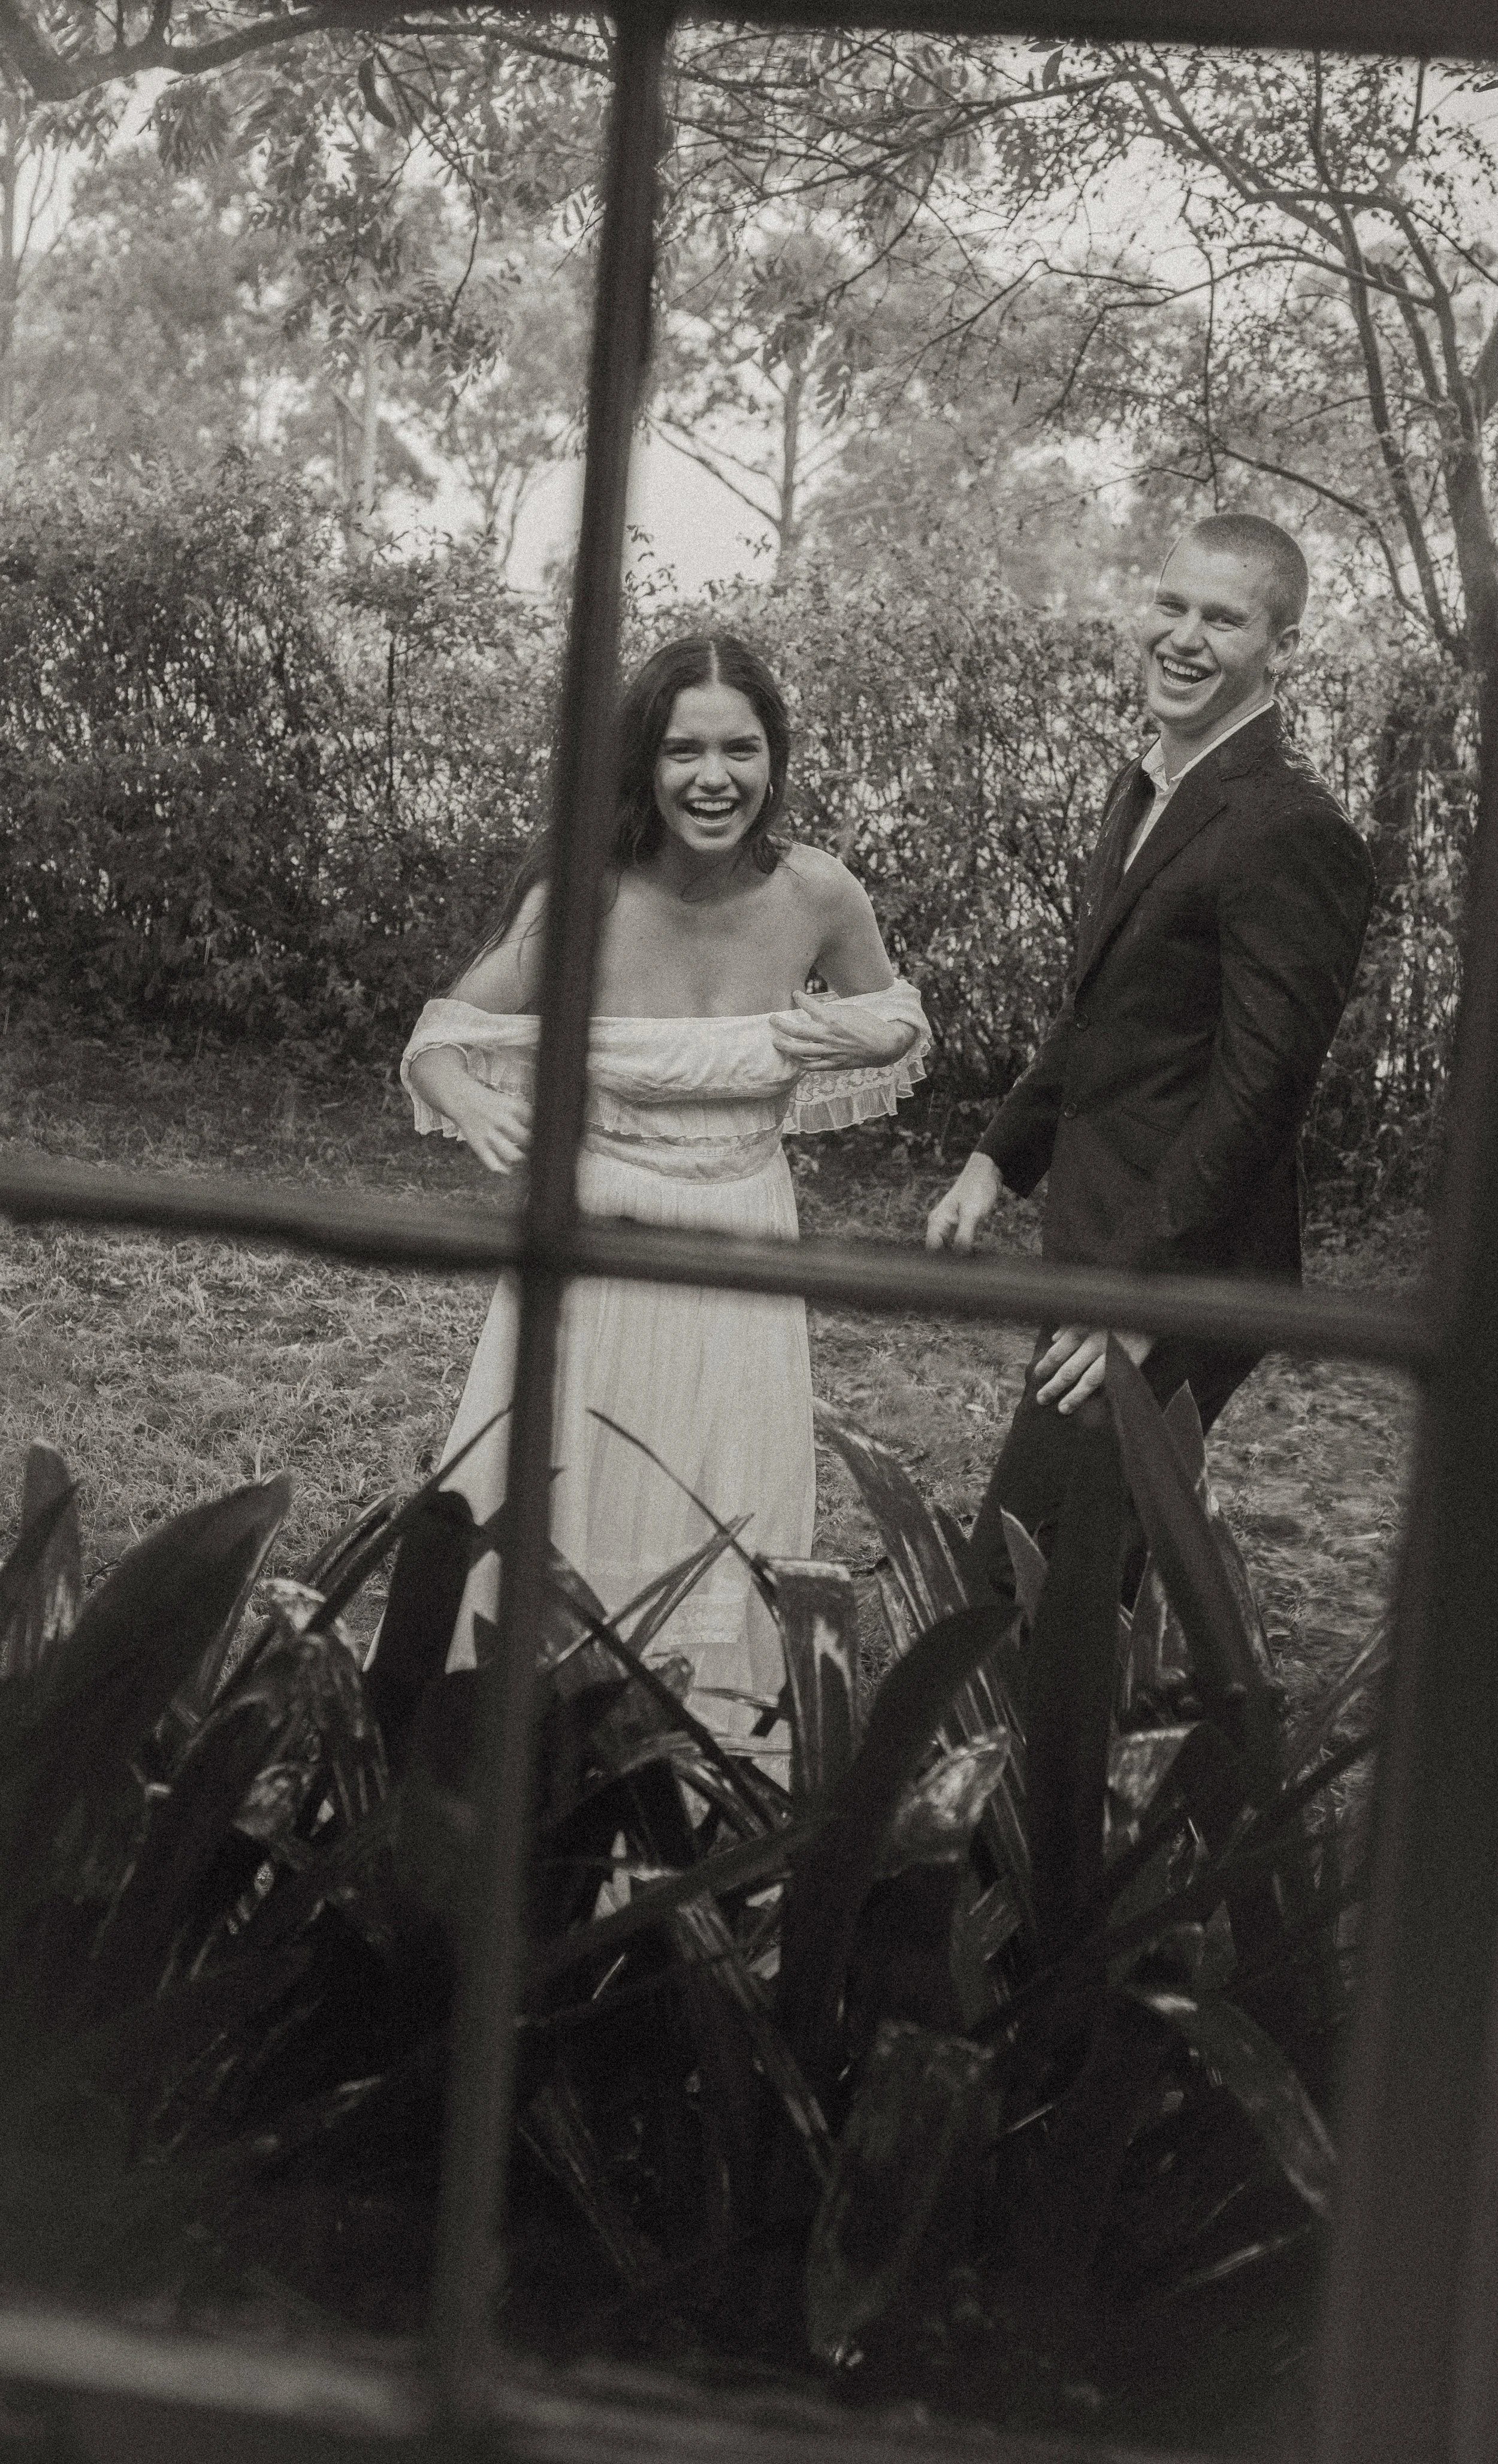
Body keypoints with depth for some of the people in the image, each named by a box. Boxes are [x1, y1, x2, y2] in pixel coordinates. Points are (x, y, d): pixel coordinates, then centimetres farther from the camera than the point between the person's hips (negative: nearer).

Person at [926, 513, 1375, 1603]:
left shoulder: (1292, 832, -18)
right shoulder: (1145, 787, 12)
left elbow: (1260, 1087, -21)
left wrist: (1144, 1291, -21)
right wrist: (1000, 1156, 16)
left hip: (1181, 1268, -9)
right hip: (1098, 1241, 9)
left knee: (1014, 1588, -6)